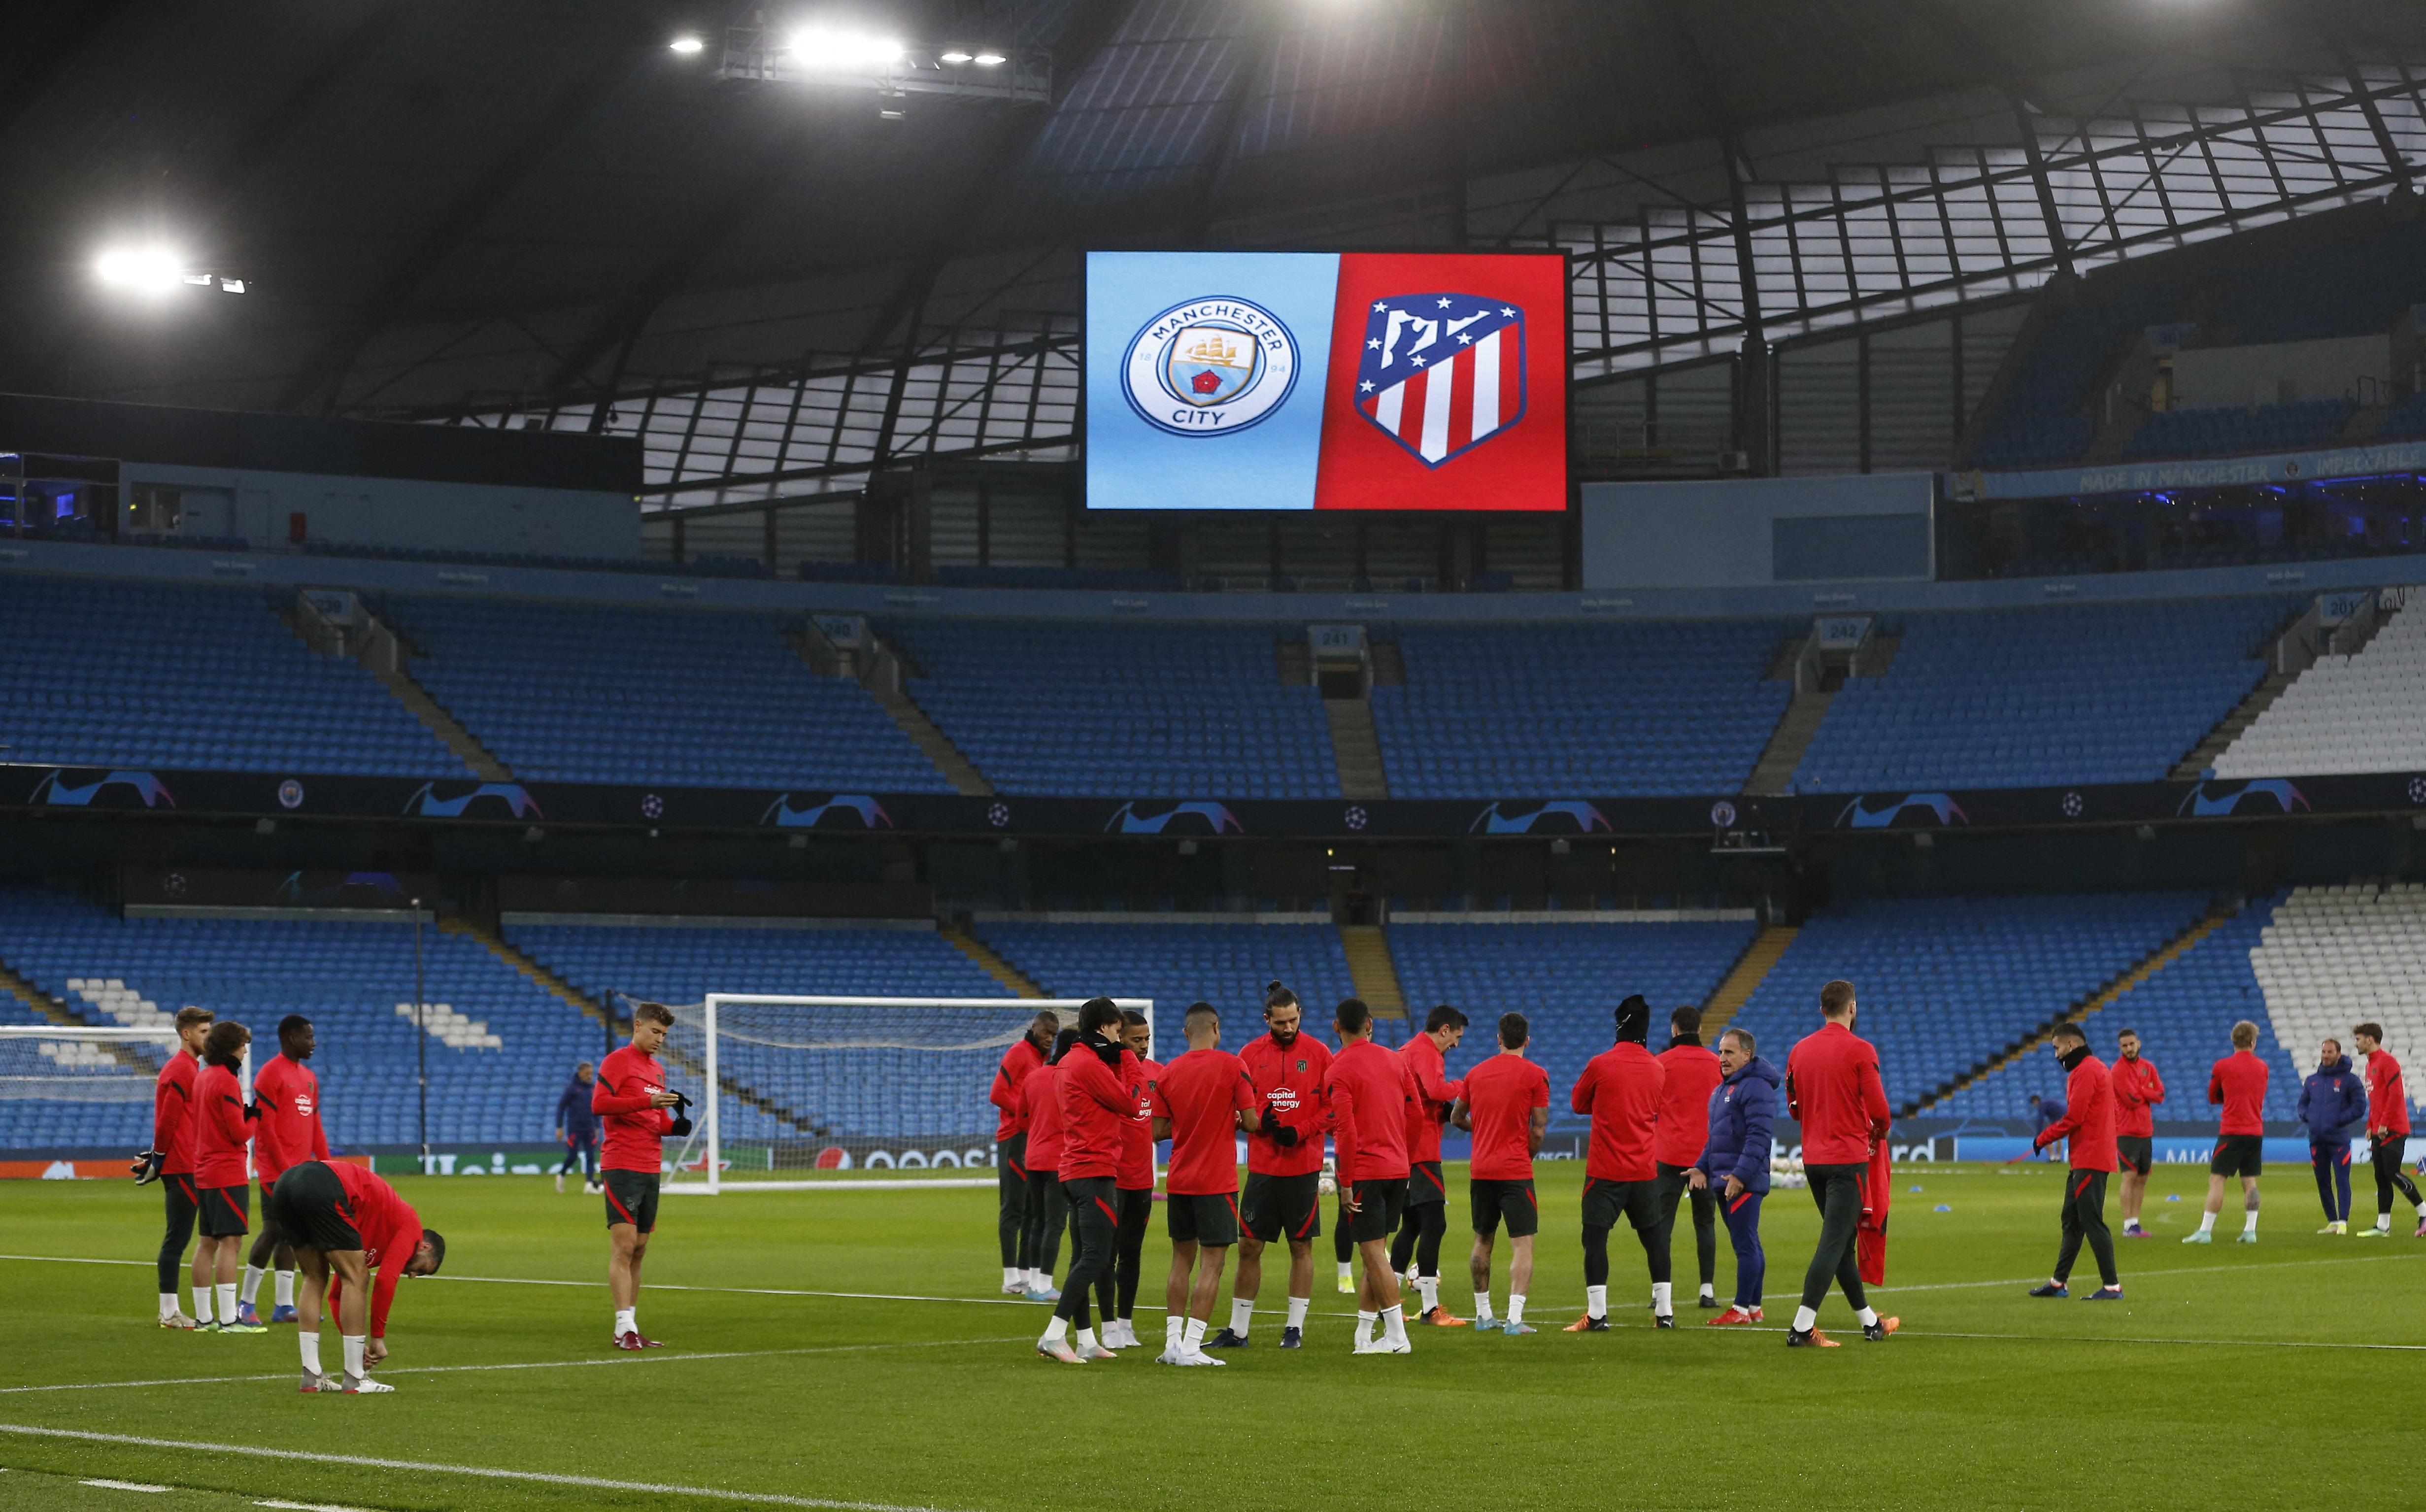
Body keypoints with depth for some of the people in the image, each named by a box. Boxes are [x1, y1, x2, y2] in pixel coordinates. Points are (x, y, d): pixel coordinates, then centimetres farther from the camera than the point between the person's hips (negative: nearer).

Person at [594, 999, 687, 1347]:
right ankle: (624, 1328, -17)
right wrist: (647, 1102, -24)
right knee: (624, 1246, -13)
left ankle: (631, 1329, 12)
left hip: (650, 1169, 8)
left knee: (639, 1250, 9)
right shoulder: (617, 1061, -4)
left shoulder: (657, 1070, 20)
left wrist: (675, 1125, 3)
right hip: (621, 1167, -8)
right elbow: (598, 1103, -17)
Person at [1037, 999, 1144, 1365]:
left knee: (1084, 1258, 11)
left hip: (1075, 1170, 10)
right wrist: (1127, 1058, 0)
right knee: (1095, 1257, -12)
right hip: (1095, 1171, -10)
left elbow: (1114, 1101, 18)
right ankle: (1054, 1335, -18)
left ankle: (1086, 1340, 14)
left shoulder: (1067, 1063, 16)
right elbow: (1130, 1104, -8)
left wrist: (1120, 1061, 11)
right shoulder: (1089, 1065, -14)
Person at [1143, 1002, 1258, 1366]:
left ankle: (1172, 1342, 11)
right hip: (1217, 1181, -5)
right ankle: (1191, 1347, -8)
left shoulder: (1168, 1074, 3)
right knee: (1212, 1264, -2)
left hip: (1178, 1181, 5)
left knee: (1182, 1260, 14)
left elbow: (1158, 1130, 6)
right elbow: (1252, 1121, -10)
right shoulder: (1232, 1066, -9)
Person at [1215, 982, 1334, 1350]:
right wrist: (1259, 1123, -13)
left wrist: (1300, 1131, -14)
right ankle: (1238, 1329, 11)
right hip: (1262, 1165, 2)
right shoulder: (1250, 1054, 4)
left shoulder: (1318, 1053, 0)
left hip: (1304, 1165, -2)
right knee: (1249, 1246, 3)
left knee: (1301, 1246, 2)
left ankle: (1295, 1328, 10)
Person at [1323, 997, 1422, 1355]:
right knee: (1375, 1254, 13)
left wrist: (1346, 1183, -12)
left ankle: (1397, 1337, -4)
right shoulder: (1394, 1061, 8)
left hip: (1364, 1172, -7)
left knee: (1374, 1254, -3)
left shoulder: (1339, 1073, -10)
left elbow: (1346, 1131, -16)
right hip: (1398, 1170, 7)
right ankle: (1363, 1335, 16)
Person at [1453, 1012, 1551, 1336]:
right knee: (1523, 1245, -5)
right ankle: (1514, 1318, -17)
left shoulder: (1476, 1072, 8)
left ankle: (1483, 1315, 23)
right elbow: (1539, 1129, -8)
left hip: (1480, 1171, 5)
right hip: (1516, 1172, -5)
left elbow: (1457, 1118, 18)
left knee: (1483, 1242, 17)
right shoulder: (1535, 1075, -6)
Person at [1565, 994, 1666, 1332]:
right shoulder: (1658, 1070, 4)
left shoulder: (1600, 1065, -8)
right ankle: (1664, 1312, 14)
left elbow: (1578, 1104, 6)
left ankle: (1597, 1315, -8)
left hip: (1605, 1170, -4)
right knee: (1653, 1238, 12)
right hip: (1645, 1170, 4)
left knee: (1595, 1237, -2)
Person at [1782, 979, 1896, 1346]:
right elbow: (1879, 1108, -12)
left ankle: (1870, 1323, 27)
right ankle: (1802, 1328, -16)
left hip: (1813, 1159, 7)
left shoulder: (1799, 1050, 5)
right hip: (1849, 1159, -7)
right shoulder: (1860, 1051, -12)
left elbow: (1794, 1108, 12)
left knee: (1841, 1241, 16)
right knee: (1834, 1243, -7)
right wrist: (1879, 1133, 9)